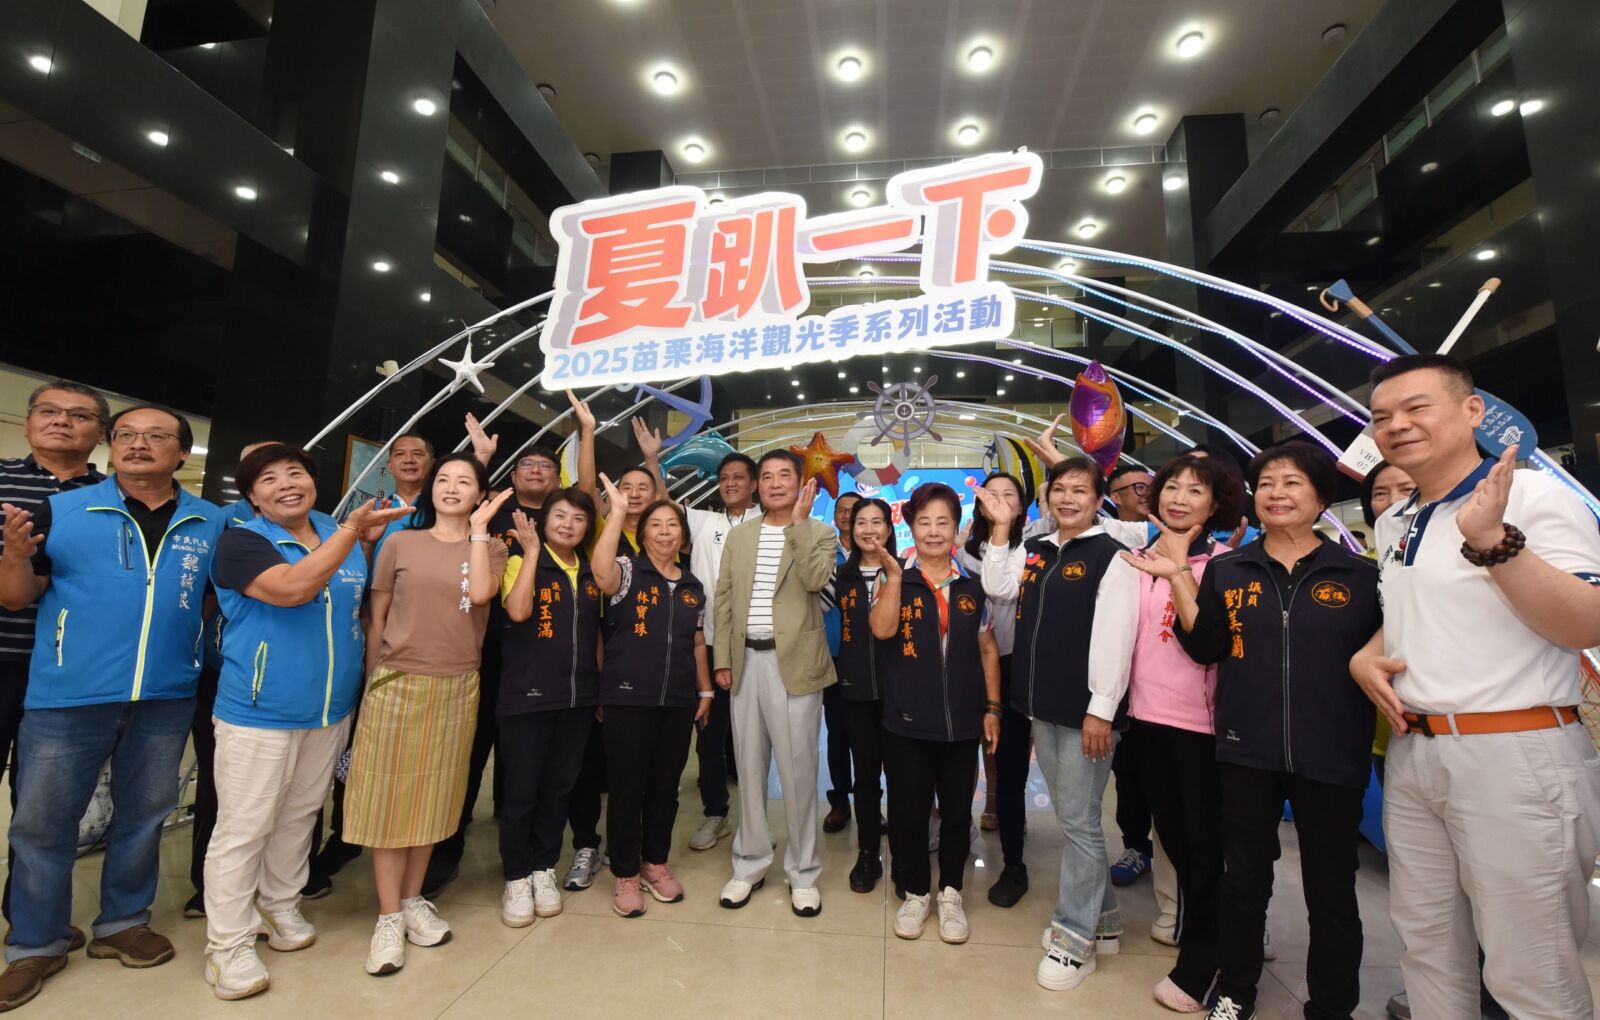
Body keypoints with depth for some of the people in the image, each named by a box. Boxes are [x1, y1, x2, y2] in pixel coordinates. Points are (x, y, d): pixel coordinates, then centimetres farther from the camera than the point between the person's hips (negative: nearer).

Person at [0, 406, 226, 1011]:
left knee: (143, 817, 15)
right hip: (68, 696, -1)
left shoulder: (212, 523, 3)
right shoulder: (61, 510, -1)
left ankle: (122, 924, 33)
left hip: (166, 698, 2)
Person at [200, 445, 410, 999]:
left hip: (331, 710, 5)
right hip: (259, 713, -5)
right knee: (243, 828, 5)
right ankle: (228, 944, 20)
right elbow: (291, 589, -29)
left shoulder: (343, 536, 5)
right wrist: (354, 527, -30)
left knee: (299, 818, 19)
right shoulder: (240, 541, -11)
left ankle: (280, 907, 37)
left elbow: (361, 606, 17)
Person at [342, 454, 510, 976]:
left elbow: (479, 593, -17)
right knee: (390, 795, 3)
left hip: (457, 687, 1)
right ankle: (388, 916, 15)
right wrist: (371, 681, 6)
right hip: (398, 681, -1)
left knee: (433, 795, 11)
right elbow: (375, 618, 6)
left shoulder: (491, 547, 4)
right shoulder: (401, 543, 2)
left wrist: (478, 527, -13)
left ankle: (413, 900, 27)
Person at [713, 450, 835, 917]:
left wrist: (798, 524, -19)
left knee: (797, 770, 4)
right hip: (746, 661, 4)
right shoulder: (739, 535, 11)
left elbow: (815, 579, -19)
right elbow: (724, 599, 9)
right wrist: (722, 659, 3)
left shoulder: (819, 532, 1)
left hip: (793, 662, -3)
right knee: (749, 767, 13)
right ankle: (750, 864, 29)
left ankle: (802, 872, 21)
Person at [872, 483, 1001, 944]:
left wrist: (992, 708, 6)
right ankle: (914, 892, 31)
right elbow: (882, 630, -18)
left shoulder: (972, 585, 4)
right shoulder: (896, 581, -1)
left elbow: (987, 649, 8)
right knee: (907, 811, 9)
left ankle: (950, 892, 34)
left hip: (962, 722, 2)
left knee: (957, 811, 14)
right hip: (906, 721, -1)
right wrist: (895, 576, -22)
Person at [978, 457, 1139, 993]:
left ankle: (1074, 937, 17)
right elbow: (997, 587, 9)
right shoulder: (1035, 550, 11)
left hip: (1086, 710, -7)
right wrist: (1000, 528, 7)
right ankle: (1103, 919, 34)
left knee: (1078, 821, 2)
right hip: (1042, 706, 7)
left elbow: (1115, 637, -14)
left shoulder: (1111, 555, -9)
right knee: (1072, 818, 17)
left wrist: (1102, 709, -17)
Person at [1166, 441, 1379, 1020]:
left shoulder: (1359, 574, 1)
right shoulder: (1226, 571, 4)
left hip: (1331, 756, -1)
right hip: (1245, 752, 1)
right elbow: (1205, 648, -3)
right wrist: (1177, 577, -7)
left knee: (1331, 892, 13)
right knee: (1244, 880, 15)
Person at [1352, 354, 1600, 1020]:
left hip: (1515, 757, -6)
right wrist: (1367, 655, 6)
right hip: (1411, 754, 7)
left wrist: (1492, 540, -29)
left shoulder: (1534, 495, -8)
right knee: (1427, 945, 18)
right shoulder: (1391, 526, 13)